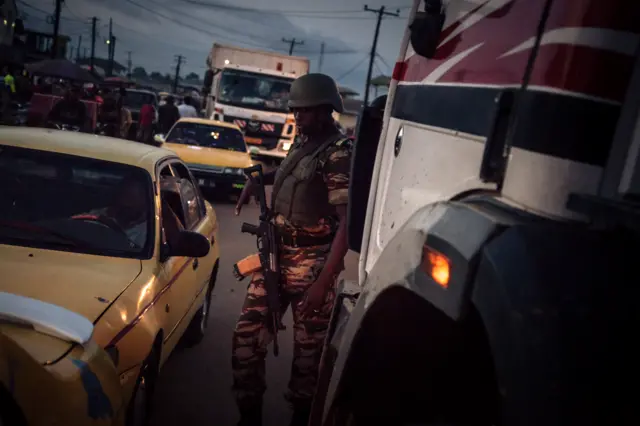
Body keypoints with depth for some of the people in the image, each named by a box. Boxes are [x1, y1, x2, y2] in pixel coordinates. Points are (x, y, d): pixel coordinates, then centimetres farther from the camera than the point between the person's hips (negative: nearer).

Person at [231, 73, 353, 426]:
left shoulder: (338, 153, -14)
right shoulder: (302, 142, 10)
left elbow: (347, 223, -19)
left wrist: (324, 282, -25)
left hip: (312, 263, -7)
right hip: (277, 255, 7)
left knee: (308, 348, 6)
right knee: (247, 335, 6)